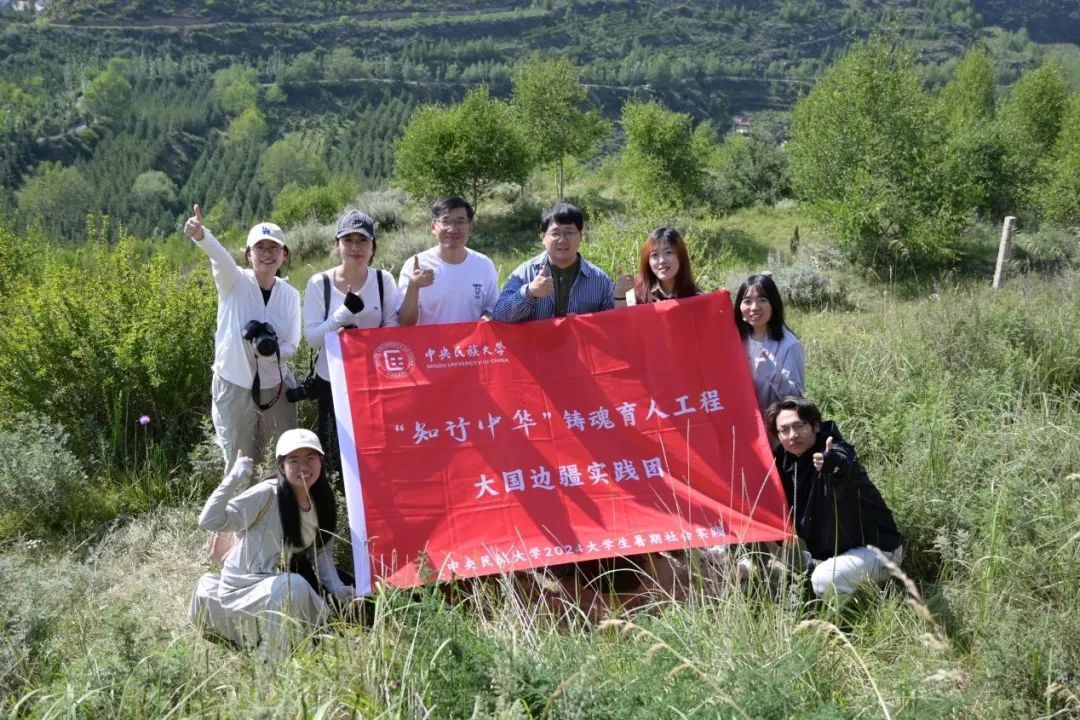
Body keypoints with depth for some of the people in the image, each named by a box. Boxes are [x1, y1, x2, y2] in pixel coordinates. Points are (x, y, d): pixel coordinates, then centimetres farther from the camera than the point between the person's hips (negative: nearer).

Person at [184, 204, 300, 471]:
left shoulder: (291, 295, 0)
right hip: (234, 387, -3)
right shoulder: (235, 283, -10)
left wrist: (271, 350, -24)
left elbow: (292, 346, -1)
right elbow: (220, 257, -32)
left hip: (276, 387, 3)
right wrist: (201, 236, -55)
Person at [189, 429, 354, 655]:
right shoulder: (266, 494, -18)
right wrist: (235, 478, -32)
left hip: (283, 587, 7)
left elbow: (323, 554, 6)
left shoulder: (322, 505, 1)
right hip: (242, 589, -7)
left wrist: (338, 588, -9)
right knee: (294, 586, -34)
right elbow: (209, 521, -26)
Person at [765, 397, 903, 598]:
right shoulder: (783, 459, -2)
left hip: (874, 549, -8)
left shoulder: (836, 453, -24)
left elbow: (845, 467, -49)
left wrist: (833, 465, -71)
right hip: (825, 552, 8)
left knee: (825, 580, -32)